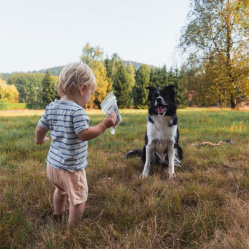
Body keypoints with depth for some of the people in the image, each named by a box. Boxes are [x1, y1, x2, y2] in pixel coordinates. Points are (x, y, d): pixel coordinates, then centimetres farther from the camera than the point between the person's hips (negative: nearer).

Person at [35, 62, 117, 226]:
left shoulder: (51, 107, 1)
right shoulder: (77, 111, -23)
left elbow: (40, 129, 9)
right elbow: (84, 134, -27)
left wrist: (40, 139, 29)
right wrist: (105, 125, -20)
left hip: (52, 163, 9)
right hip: (71, 168, -9)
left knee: (61, 190, 33)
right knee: (78, 198, 10)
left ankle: (58, 215, 54)